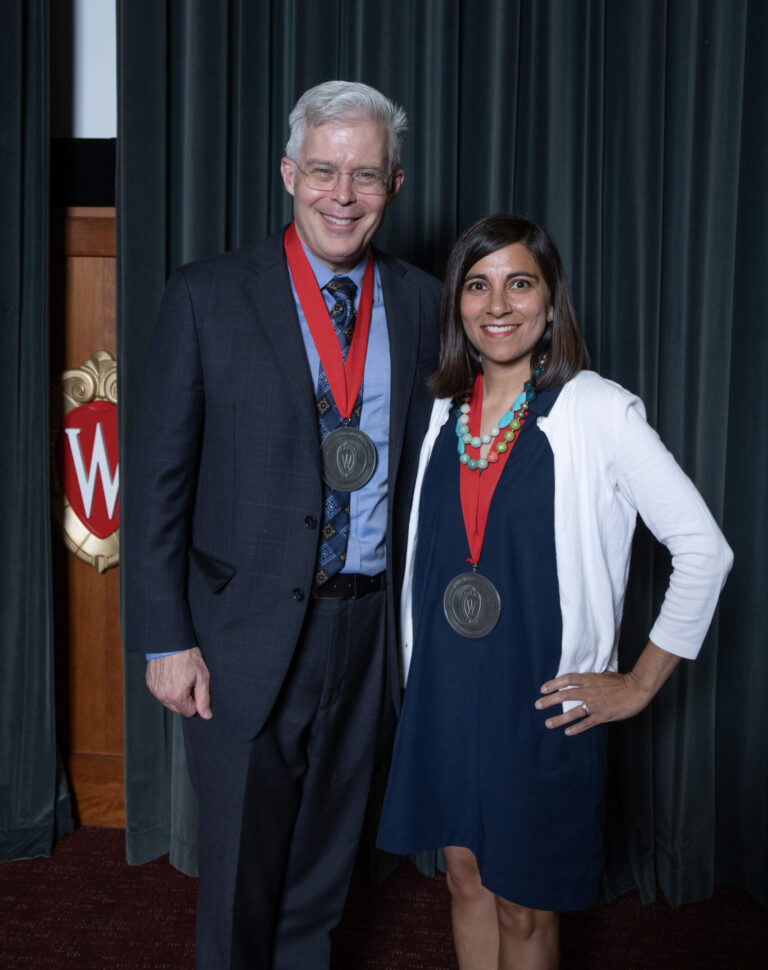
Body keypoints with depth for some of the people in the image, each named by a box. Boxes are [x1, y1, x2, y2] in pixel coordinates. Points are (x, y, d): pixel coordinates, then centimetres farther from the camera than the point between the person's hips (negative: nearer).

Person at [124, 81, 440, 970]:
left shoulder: (422, 304, 4)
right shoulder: (207, 297, -6)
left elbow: (430, 463, 7)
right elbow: (157, 477, -6)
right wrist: (165, 637, -9)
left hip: (370, 630, 3)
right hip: (246, 637, -3)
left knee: (324, 864, 20)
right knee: (240, 868, 12)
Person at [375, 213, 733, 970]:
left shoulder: (597, 410, -12)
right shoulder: (446, 410, 4)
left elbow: (704, 548, -11)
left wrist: (640, 685, -8)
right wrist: (419, 674, 10)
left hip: (542, 699, -4)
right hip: (444, 691, 5)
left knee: (523, 906, 10)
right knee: (465, 877, 18)